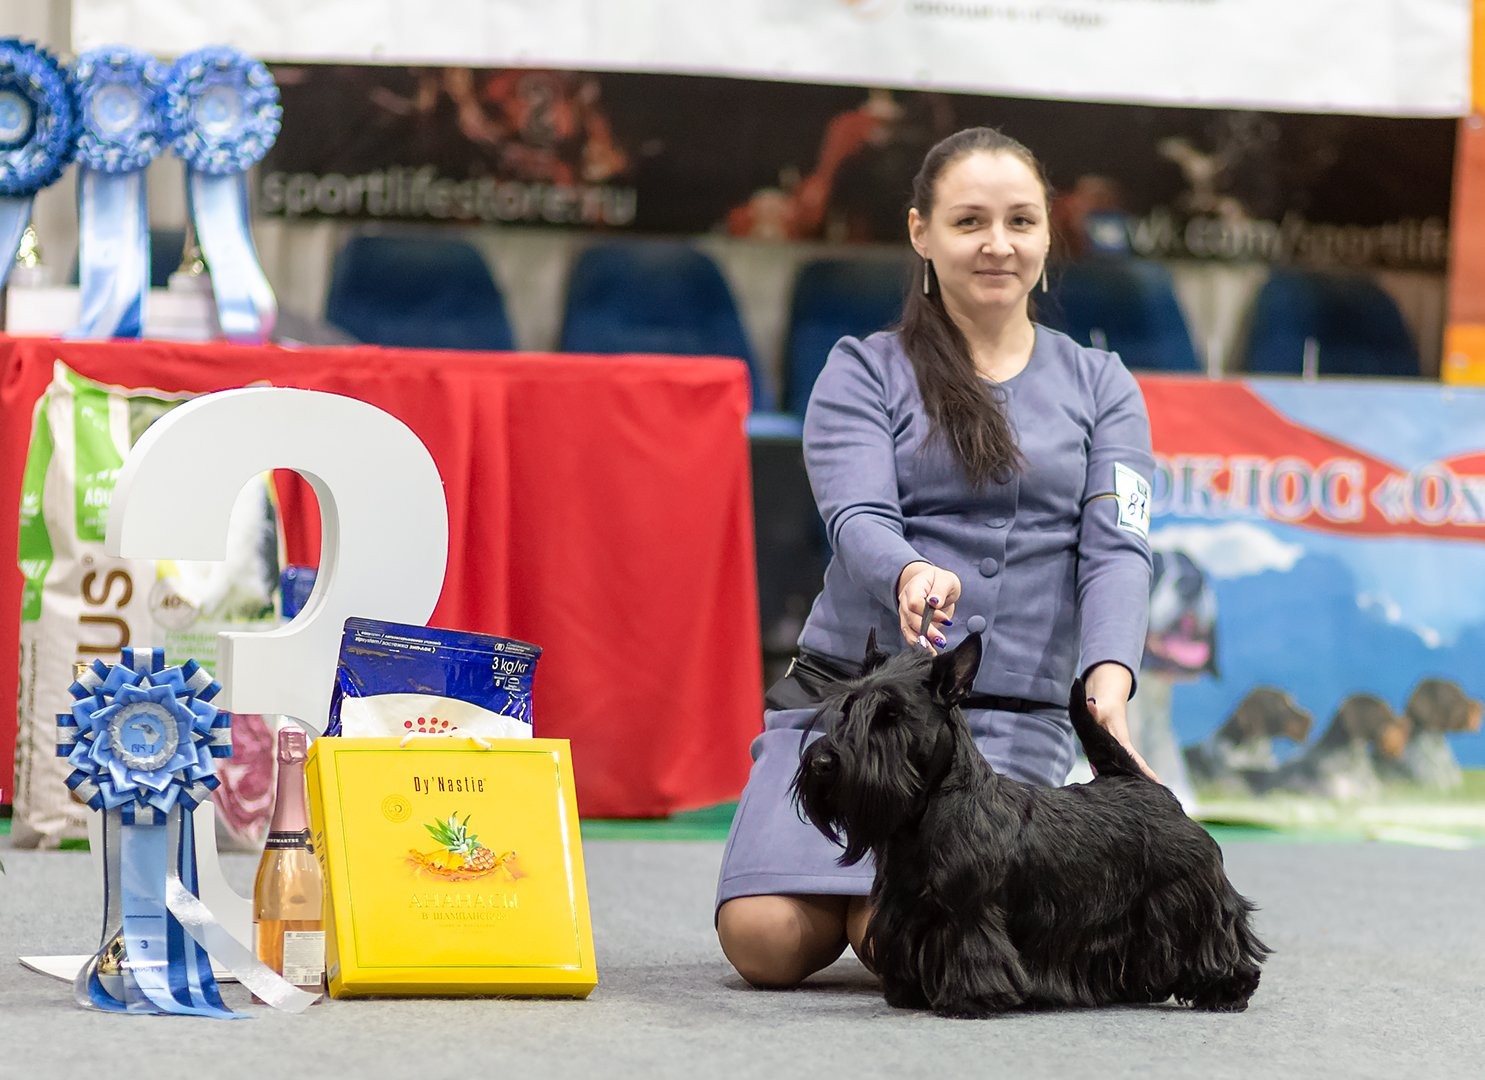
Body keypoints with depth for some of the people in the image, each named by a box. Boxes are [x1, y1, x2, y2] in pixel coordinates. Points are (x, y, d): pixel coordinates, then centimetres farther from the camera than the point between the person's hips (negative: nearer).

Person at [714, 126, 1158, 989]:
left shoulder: (1101, 389, 11)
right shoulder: (864, 373, 6)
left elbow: (1117, 550, -2)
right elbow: (859, 522, -10)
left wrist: (1108, 685, -23)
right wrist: (913, 577, -36)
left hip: (1012, 715, 0)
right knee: (767, 940, -19)